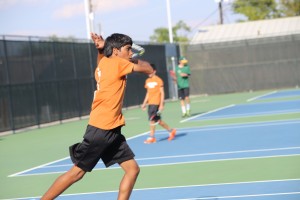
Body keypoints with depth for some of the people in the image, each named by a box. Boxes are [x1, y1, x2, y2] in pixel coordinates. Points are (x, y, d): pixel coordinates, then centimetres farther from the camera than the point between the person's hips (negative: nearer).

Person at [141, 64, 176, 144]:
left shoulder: (158, 80, -6)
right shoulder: (147, 81, 13)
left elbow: (162, 93, -6)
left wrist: (161, 104, -12)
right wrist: (144, 103, 16)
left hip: (156, 103, -7)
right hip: (150, 103, 7)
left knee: (152, 119, -11)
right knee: (158, 120, 10)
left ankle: (152, 137, -3)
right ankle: (171, 130, 25)